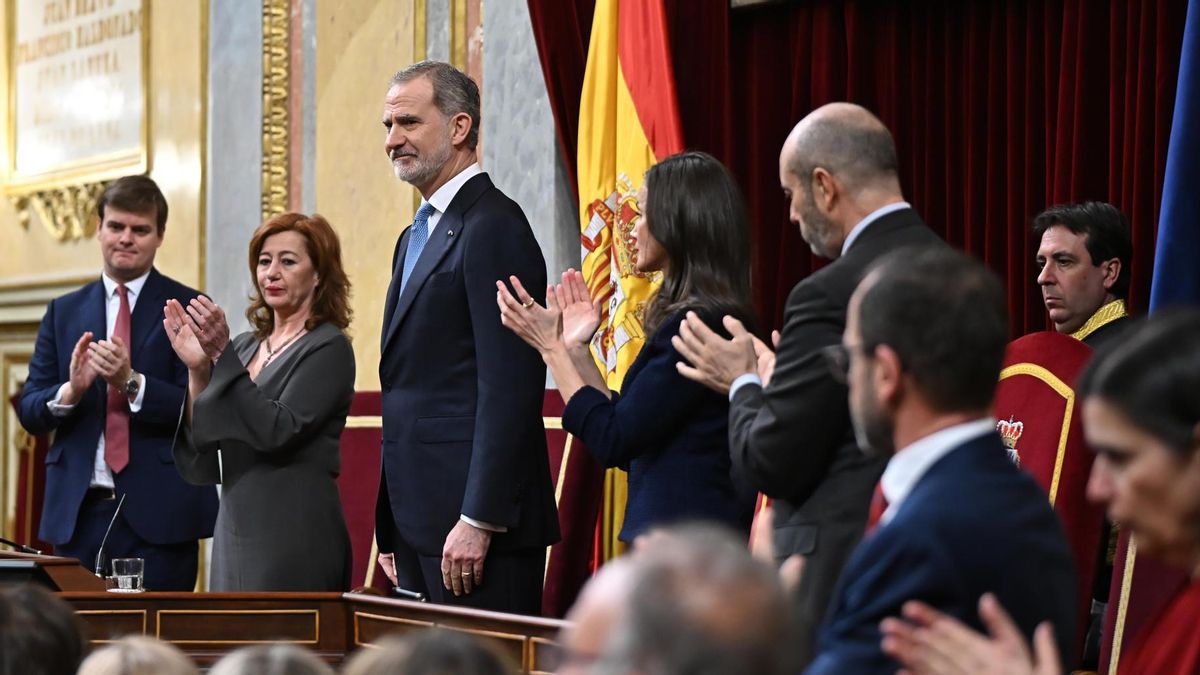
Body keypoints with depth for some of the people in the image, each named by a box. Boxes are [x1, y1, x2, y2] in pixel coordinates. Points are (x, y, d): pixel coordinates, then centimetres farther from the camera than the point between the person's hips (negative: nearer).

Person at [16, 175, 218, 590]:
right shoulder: (64, 312, 12)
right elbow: (30, 413, 8)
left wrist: (132, 383, -20)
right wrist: (70, 390, -14)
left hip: (157, 513, -3)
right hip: (77, 512, 3)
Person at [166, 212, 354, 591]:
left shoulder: (329, 349, -5)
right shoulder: (245, 347, 13)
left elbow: (278, 431, -19)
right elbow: (201, 465, 7)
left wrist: (222, 356, -19)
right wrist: (198, 369, -5)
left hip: (294, 538, -7)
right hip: (235, 531, 7)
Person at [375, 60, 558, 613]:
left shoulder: (493, 226, -11)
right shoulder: (417, 236, 20)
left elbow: (509, 386, -18)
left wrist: (478, 521, -21)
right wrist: (393, 530, 19)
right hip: (418, 525, 10)